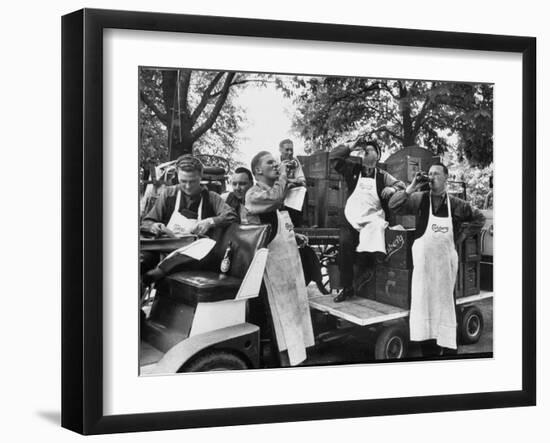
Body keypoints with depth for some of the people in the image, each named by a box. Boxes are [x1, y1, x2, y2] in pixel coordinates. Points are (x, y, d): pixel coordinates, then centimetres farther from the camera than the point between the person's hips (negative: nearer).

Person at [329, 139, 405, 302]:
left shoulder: (382, 176, 11)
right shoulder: (353, 170, 13)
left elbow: (401, 185, 10)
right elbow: (333, 157, 9)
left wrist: (392, 189, -12)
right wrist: (351, 148, 3)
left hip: (372, 220, -1)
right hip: (352, 220, 1)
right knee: (345, 243, -27)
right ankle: (346, 287, -17)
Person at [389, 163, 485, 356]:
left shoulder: (456, 204, 2)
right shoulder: (420, 199, 0)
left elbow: (479, 218, 15)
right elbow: (393, 205, -8)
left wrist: (461, 234, 5)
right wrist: (411, 188, -15)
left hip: (445, 260, 0)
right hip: (423, 258, 0)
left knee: (445, 302, 4)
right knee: (423, 301, 1)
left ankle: (448, 348, 9)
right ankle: (429, 347, 9)